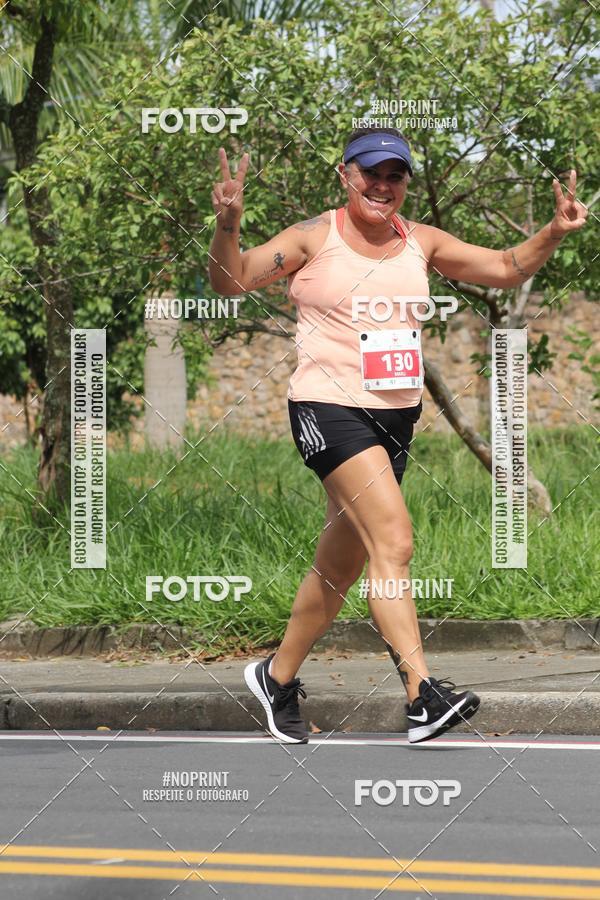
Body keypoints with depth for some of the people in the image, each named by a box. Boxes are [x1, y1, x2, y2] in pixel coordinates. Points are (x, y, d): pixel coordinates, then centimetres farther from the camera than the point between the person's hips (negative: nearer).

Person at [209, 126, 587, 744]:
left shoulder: (419, 242, 11)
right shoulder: (315, 237, -3)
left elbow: (505, 269, 16)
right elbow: (230, 282, -7)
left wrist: (554, 233, 0)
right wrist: (228, 225, -25)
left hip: (396, 416, 6)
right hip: (329, 409, -6)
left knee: (340, 565, 13)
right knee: (393, 541, -22)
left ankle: (278, 676, 32)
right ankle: (422, 696, -29)